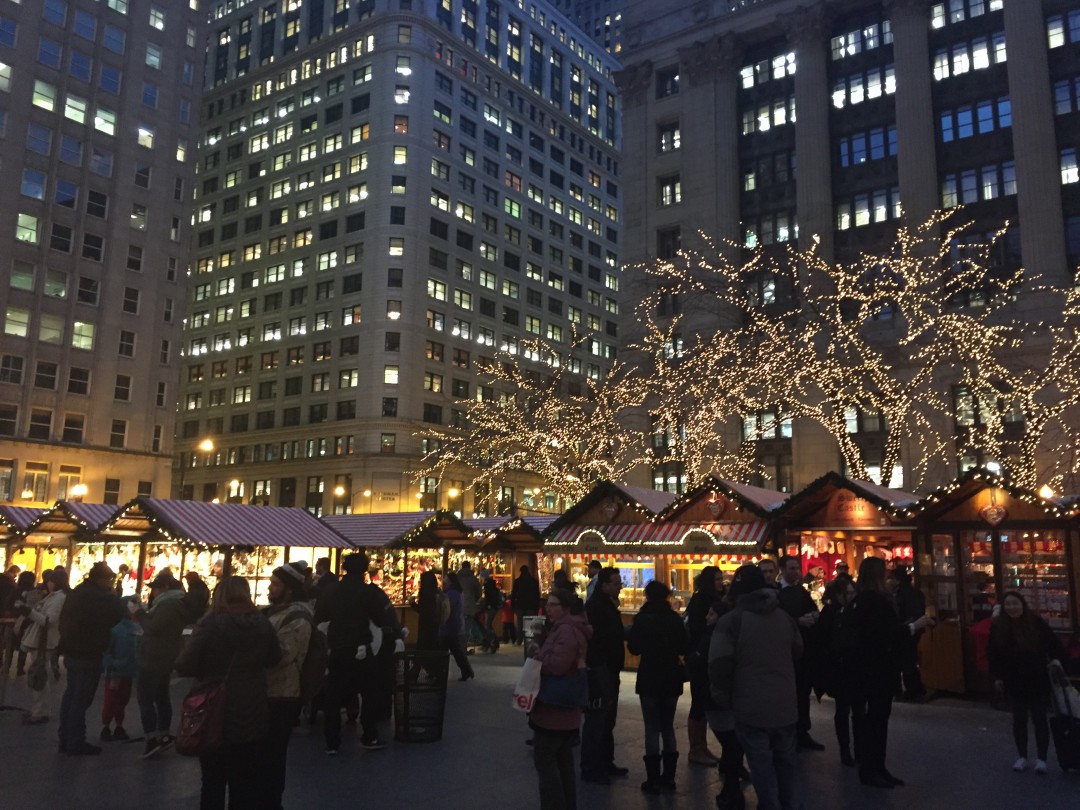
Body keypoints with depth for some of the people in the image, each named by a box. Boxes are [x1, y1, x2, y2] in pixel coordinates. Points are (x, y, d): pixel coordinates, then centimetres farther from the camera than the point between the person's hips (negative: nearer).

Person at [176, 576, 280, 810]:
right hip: (253, 718, 3)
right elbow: (274, 659, 13)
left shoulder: (210, 623, -14)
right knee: (247, 786, 14)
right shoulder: (263, 624, -2)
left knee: (213, 784, 13)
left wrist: (207, 667, 4)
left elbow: (184, 666, -15)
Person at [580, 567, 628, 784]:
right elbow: (598, 636, -25)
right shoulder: (595, 605, -18)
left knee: (607, 720, 18)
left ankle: (605, 763, 30)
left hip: (609, 670, 10)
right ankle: (589, 769, 7)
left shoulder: (608, 604, 13)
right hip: (599, 670, -10)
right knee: (596, 720, -3)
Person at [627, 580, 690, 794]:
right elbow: (685, 648, 4)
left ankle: (653, 779, 3)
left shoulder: (642, 618, -10)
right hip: (672, 679, 4)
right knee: (668, 726, 14)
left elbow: (634, 648, -6)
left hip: (650, 679, -3)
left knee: (652, 728, 2)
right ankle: (668, 776, 18)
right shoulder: (675, 618, -1)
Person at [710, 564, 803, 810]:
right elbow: (797, 653, 23)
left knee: (761, 762, 3)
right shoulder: (785, 617, 8)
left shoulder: (731, 620, -10)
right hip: (785, 703, 5)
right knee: (786, 758, 19)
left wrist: (723, 699, 0)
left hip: (751, 705, -5)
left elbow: (719, 665, -13)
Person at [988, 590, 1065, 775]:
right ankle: (1022, 756, 24)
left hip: (1037, 680, -2)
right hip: (1014, 681, 2)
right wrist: (997, 676, -1)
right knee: (1019, 719, 12)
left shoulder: (1036, 622, -12)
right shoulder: (998, 626, -5)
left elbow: (1053, 644, -5)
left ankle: (1041, 758, 12)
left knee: (1039, 718, 3)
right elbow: (993, 654, 2)